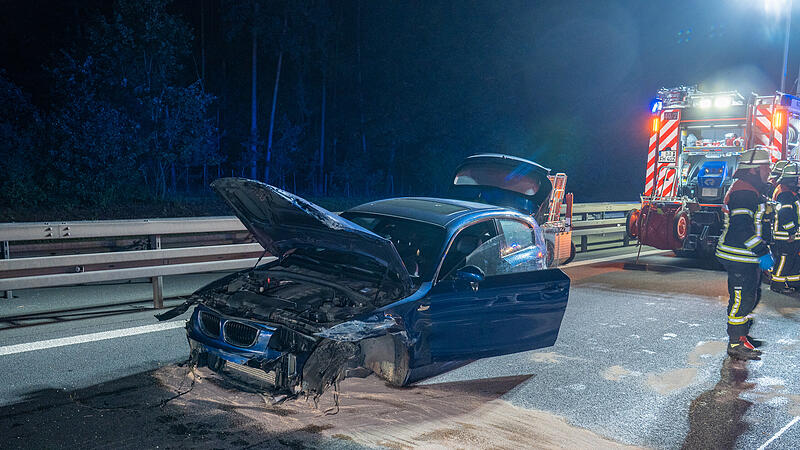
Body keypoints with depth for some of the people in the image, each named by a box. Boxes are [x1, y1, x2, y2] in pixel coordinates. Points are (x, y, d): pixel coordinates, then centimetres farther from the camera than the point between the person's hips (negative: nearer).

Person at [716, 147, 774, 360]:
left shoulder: (752, 191, 17)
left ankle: (741, 335, 32)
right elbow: (742, 227, -27)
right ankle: (736, 344, 2)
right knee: (743, 297, -6)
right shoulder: (744, 192, -19)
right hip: (739, 257, -11)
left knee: (752, 295, 19)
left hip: (746, 256, 11)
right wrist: (762, 252, -26)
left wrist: (762, 250, 26)